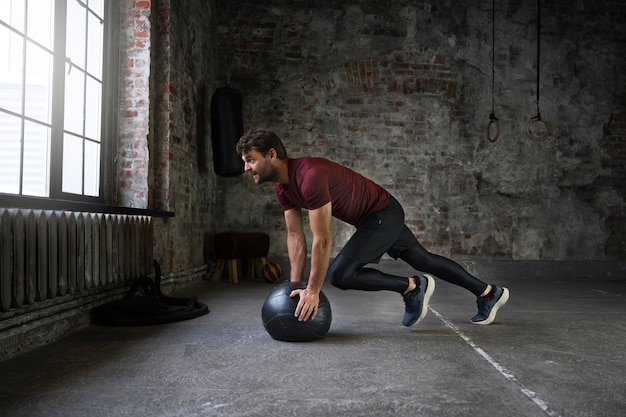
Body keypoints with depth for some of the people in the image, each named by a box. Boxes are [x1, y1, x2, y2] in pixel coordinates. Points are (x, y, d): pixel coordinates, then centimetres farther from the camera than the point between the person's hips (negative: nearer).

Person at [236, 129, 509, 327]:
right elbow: (295, 237, 3)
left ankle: (412, 287, 0)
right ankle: (488, 292, 38)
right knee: (422, 260, 20)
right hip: (371, 217, 9)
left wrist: (312, 290, -25)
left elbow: (323, 240, -31)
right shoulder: (283, 188, -3)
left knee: (339, 274, -19)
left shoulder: (310, 176, -33)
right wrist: (294, 285, 3)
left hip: (384, 213, -9)